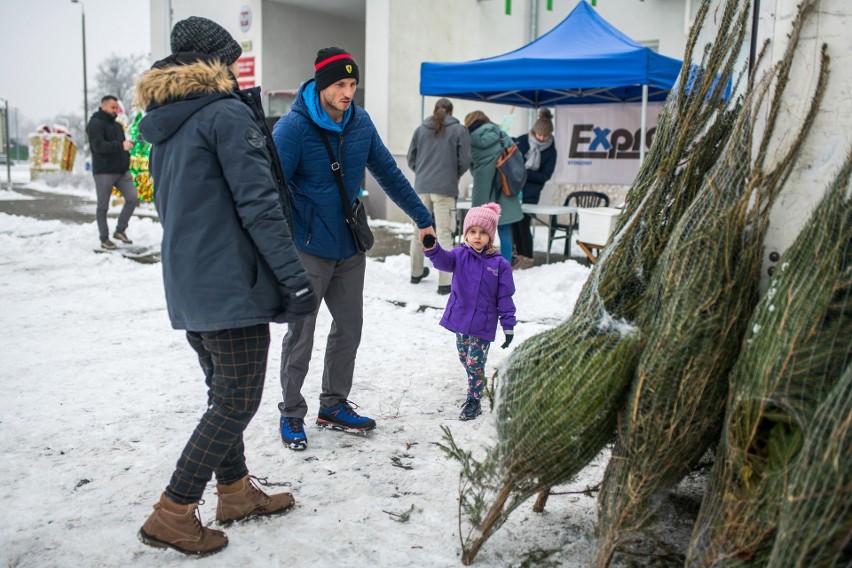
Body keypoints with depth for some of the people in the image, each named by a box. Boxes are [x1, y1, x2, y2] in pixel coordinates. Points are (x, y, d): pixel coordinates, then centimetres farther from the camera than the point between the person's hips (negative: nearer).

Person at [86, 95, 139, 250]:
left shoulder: (117, 125, 19)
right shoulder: (95, 124, -7)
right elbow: (99, 146, -21)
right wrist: (121, 145, -32)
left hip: (121, 171, 7)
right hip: (104, 172, -7)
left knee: (133, 198, -3)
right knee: (103, 207, 0)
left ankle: (120, 230, 10)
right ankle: (104, 239, 8)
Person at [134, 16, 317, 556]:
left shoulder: (164, 126, 15)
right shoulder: (228, 113, -12)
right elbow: (259, 203, -19)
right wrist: (295, 278, -18)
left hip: (187, 286, 9)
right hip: (232, 285, -9)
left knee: (222, 393, 19)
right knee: (238, 402, 0)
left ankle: (235, 491, 32)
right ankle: (173, 514, 5)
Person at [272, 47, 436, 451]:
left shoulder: (360, 123, 2)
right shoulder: (293, 127, -16)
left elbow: (388, 173, 11)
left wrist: (421, 217, 14)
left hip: (350, 247, 6)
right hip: (308, 249, -6)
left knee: (349, 329, 12)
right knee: (300, 335, 1)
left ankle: (334, 405, 29)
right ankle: (291, 414, 19)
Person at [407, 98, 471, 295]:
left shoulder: (421, 129, 10)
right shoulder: (459, 130, 0)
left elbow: (411, 159, 11)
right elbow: (464, 160, -3)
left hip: (422, 187, 4)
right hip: (445, 188, -4)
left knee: (420, 232, 16)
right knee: (444, 235, -3)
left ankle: (416, 273, 30)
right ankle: (445, 282, -5)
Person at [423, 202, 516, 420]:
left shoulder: (500, 264, -8)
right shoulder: (460, 255, -2)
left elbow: (505, 297, -5)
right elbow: (442, 260, -23)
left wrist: (508, 326, -5)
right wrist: (430, 247, -45)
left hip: (483, 325, -3)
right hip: (460, 319, 4)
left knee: (475, 363, -3)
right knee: (465, 360, 18)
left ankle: (473, 401, 11)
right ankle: (478, 386, 40)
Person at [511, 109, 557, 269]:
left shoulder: (550, 151, -4)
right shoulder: (521, 141, -3)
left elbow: (545, 175, -7)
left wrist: (525, 173, -18)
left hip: (531, 193, -3)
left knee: (523, 223, -8)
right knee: (514, 223, 5)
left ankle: (528, 258, 5)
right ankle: (520, 256, 17)